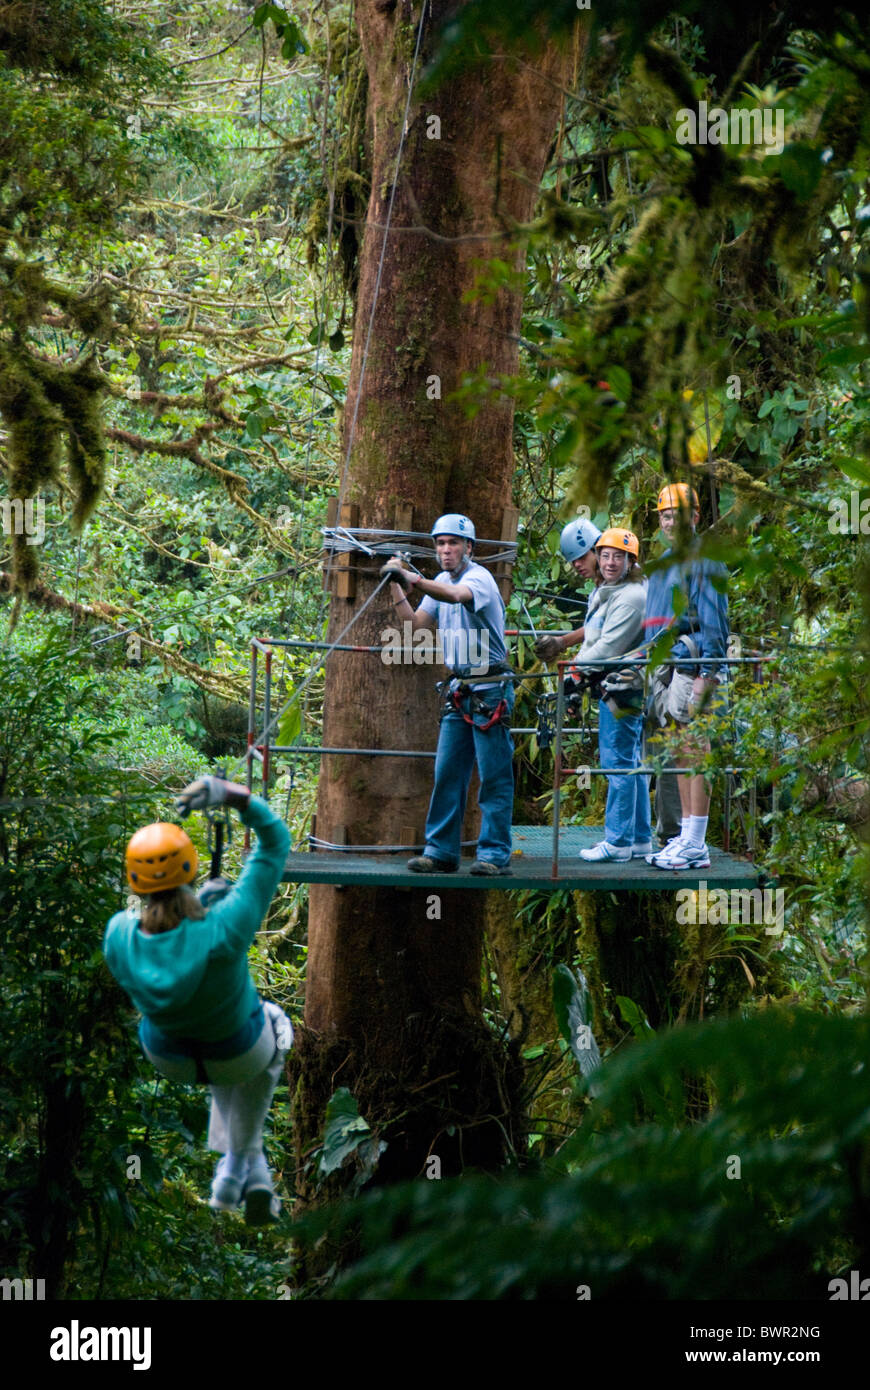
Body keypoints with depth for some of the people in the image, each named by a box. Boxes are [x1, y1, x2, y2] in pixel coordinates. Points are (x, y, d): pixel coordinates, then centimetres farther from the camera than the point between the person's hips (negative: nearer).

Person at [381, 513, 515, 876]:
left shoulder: (479, 578, -13)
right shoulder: (441, 582, 13)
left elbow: (457, 596, -36)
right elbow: (416, 624, 11)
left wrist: (412, 579, -49)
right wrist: (396, 587, -1)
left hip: (490, 689, -8)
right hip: (459, 690, 8)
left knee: (494, 776, -5)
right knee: (446, 773, 5)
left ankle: (495, 854, -3)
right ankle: (440, 850, 9)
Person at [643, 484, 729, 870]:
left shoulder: (703, 561, -7)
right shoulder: (663, 563, 21)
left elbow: (713, 622, -13)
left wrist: (706, 676, -19)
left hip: (692, 663, -9)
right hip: (664, 664, 9)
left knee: (695, 751, -9)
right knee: (680, 752, 10)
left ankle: (695, 846, -11)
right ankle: (686, 836, 14)